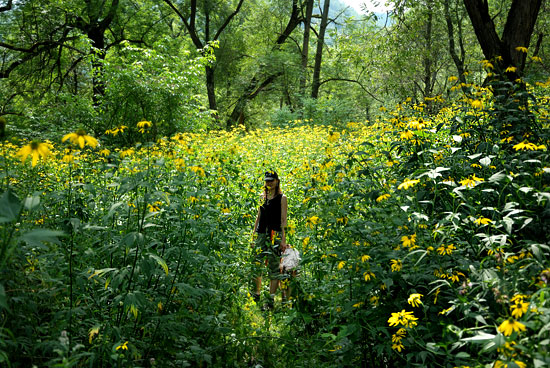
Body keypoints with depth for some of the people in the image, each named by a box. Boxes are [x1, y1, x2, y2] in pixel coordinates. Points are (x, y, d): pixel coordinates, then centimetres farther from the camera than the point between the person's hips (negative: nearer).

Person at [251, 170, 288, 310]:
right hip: (261, 234, 5)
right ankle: (257, 294, 21)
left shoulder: (282, 198, 0)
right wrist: (253, 235, 13)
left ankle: (271, 300, 2)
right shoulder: (263, 197, 15)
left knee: (274, 268, -2)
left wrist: (283, 239, -11)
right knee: (256, 264, 5)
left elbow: (283, 220, -5)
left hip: (275, 234, -5)